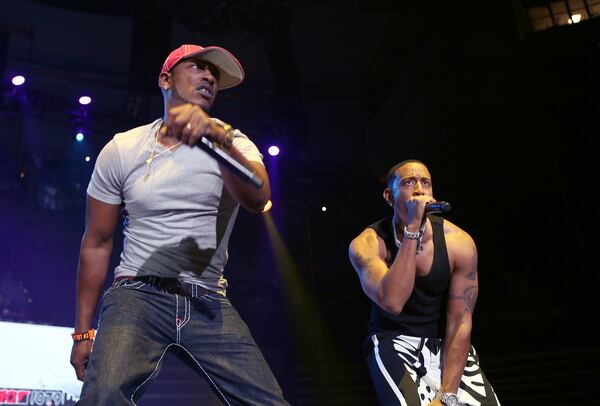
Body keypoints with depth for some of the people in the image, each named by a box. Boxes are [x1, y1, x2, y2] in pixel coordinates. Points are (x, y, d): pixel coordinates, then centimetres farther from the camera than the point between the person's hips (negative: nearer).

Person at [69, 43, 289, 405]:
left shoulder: (232, 142, 2)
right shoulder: (121, 150, 3)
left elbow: (257, 199, -21)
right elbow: (97, 243, 7)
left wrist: (220, 138, -40)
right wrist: (83, 331, 6)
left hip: (209, 303, 2)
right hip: (138, 294, -1)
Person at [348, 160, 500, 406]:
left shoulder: (458, 242, -11)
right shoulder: (367, 243, -16)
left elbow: (459, 322, -10)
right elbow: (392, 302, -32)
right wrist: (412, 229, -33)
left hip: (444, 342, 3)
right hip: (393, 342, -2)